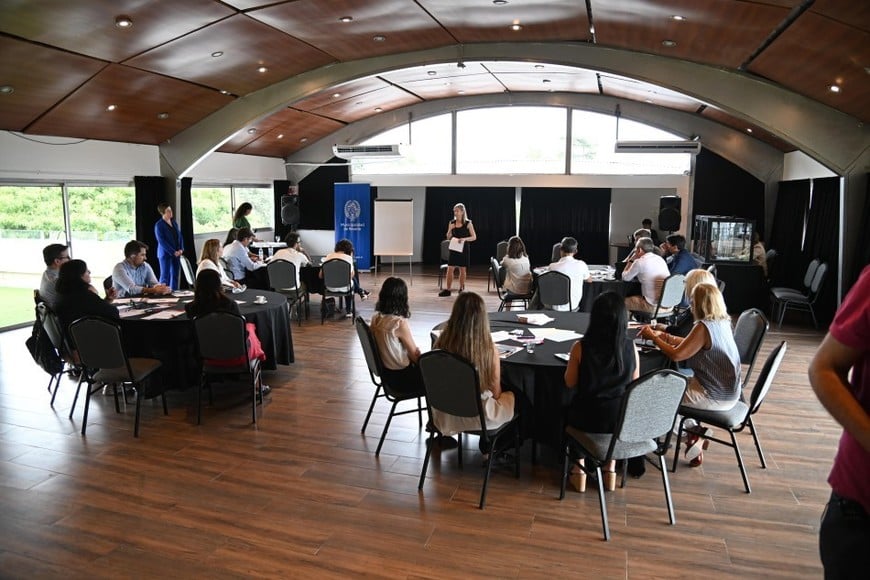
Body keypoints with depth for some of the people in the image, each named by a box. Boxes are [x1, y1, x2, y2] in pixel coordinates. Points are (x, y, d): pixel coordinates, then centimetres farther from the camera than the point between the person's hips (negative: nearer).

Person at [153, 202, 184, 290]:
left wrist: (181, 249, -1)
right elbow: (162, 241, -13)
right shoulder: (159, 225, -8)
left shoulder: (174, 222, 10)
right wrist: (173, 252, -16)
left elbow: (180, 236, 13)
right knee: (165, 276, -2)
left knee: (175, 275, 8)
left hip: (177, 253, 6)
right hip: (165, 254, -6)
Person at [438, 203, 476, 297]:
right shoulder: (452, 223, 4)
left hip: (464, 249, -3)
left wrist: (464, 239, -21)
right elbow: (448, 237, 8)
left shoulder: (468, 223, -5)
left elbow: (474, 237, -5)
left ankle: (461, 289, 20)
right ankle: (448, 289, 5)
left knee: (462, 269, 6)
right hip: (453, 248, 3)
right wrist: (450, 229, -11)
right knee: (450, 269, -2)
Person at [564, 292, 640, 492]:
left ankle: (579, 471, 32)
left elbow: (570, 383, -3)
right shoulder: (631, 347, -10)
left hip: (588, 418, -2)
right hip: (622, 420, 2)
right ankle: (611, 470, 37)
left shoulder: (581, 347, -16)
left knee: (570, 411, 33)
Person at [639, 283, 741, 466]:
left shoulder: (704, 327, -24)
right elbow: (690, 345, 12)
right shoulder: (722, 322, 4)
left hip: (715, 397, -9)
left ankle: (693, 433, 19)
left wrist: (653, 337, -7)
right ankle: (695, 435, 22)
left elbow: (676, 355, -20)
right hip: (728, 392, 9)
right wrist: (663, 336, 8)